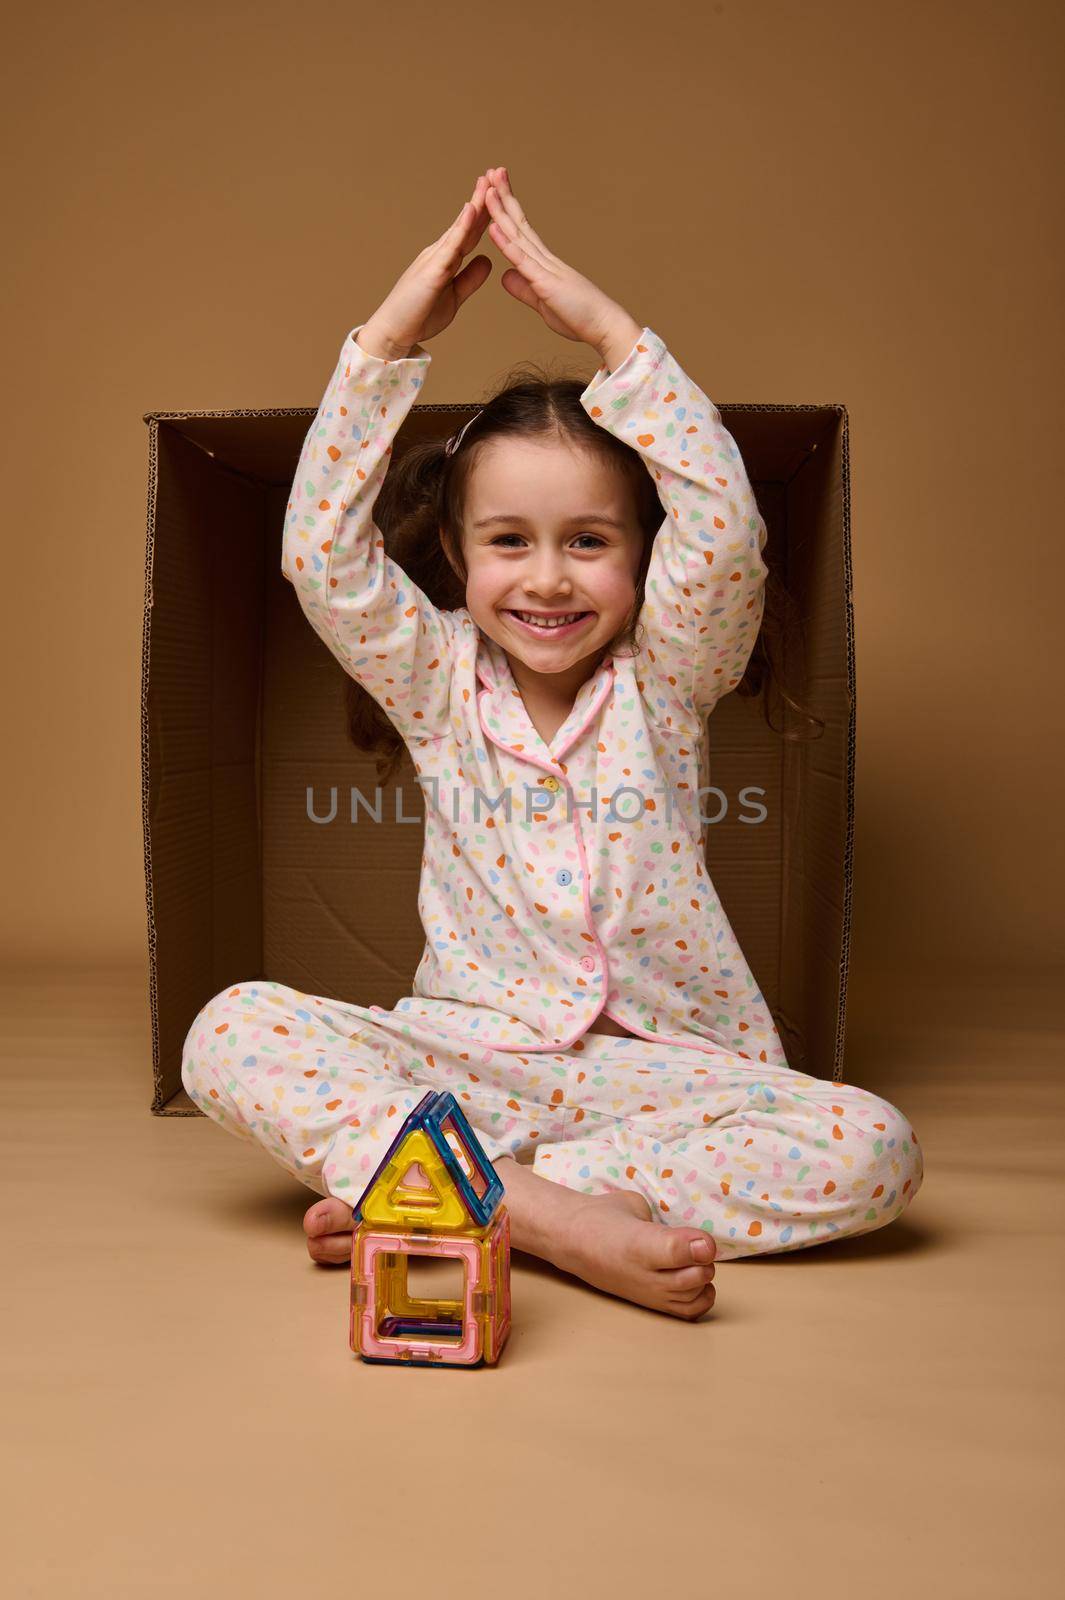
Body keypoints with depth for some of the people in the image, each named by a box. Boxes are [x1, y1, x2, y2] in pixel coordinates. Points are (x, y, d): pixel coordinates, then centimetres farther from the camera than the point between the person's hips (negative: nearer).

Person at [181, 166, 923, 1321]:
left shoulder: (662, 681, 2)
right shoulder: (438, 681, 4)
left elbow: (725, 529, -16)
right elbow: (321, 553, -10)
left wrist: (610, 331, -16)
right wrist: (390, 338, -14)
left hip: (660, 1065, 1)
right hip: (469, 1057, 0)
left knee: (871, 1149, -27)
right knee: (232, 1033, -24)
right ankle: (564, 1223, -32)